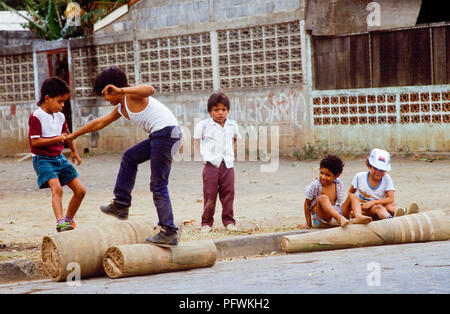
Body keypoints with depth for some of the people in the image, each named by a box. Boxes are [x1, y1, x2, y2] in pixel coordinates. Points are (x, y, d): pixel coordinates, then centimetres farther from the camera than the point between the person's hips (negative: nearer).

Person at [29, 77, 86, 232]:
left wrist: (74, 152, 37)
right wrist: (58, 139, -22)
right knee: (57, 188, -29)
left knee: (80, 190, 3)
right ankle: (60, 223, -38)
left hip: (59, 158, 7)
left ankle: (68, 219, 21)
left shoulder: (60, 116, 8)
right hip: (43, 160, -7)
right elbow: (35, 142, -20)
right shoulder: (36, 117, -15)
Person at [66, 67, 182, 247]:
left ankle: (169, 233, -9)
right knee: (130, 158, 24)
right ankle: (121, 206, 28)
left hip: (166, 132, -10)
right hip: (159, 136, 10)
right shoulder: (121, 109, 21)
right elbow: (99, 123, 32)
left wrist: (120, 90, -33)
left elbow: (150, 90, -29)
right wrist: (74, 135, 40)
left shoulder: (132, 96, -6)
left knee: (158, 186, -8)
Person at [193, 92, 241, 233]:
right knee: (209, 195, -2)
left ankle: (229, 221, 10)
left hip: (227, 164, 3)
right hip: (211, 165, -3)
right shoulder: (203, 125, -1)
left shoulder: (232, 125, 9)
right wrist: (203, 155, 6)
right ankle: (207, 222, 6)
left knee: (228, 194, 2)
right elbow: (197, 140, 11)